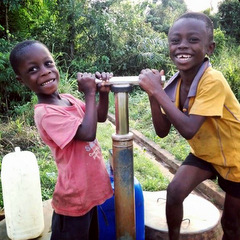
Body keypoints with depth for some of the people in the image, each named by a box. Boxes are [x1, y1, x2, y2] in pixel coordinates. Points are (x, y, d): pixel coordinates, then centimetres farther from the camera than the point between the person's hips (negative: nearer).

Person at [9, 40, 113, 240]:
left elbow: (100, 117, 10)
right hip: (75, 199, -8)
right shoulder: (45, 113, -24)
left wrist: (103, 92, -8)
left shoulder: (68, 99, 2)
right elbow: (87, 133, -31)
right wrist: (90, 93, -22)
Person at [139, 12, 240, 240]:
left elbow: (188, 130, -39)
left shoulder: (213, 81, -33)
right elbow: (162, 132, -11)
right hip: (204, 152, 5)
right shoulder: (174, 84, -12)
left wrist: (158, 91, -36)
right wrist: (152, 94, -24)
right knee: (174, 191, -10)